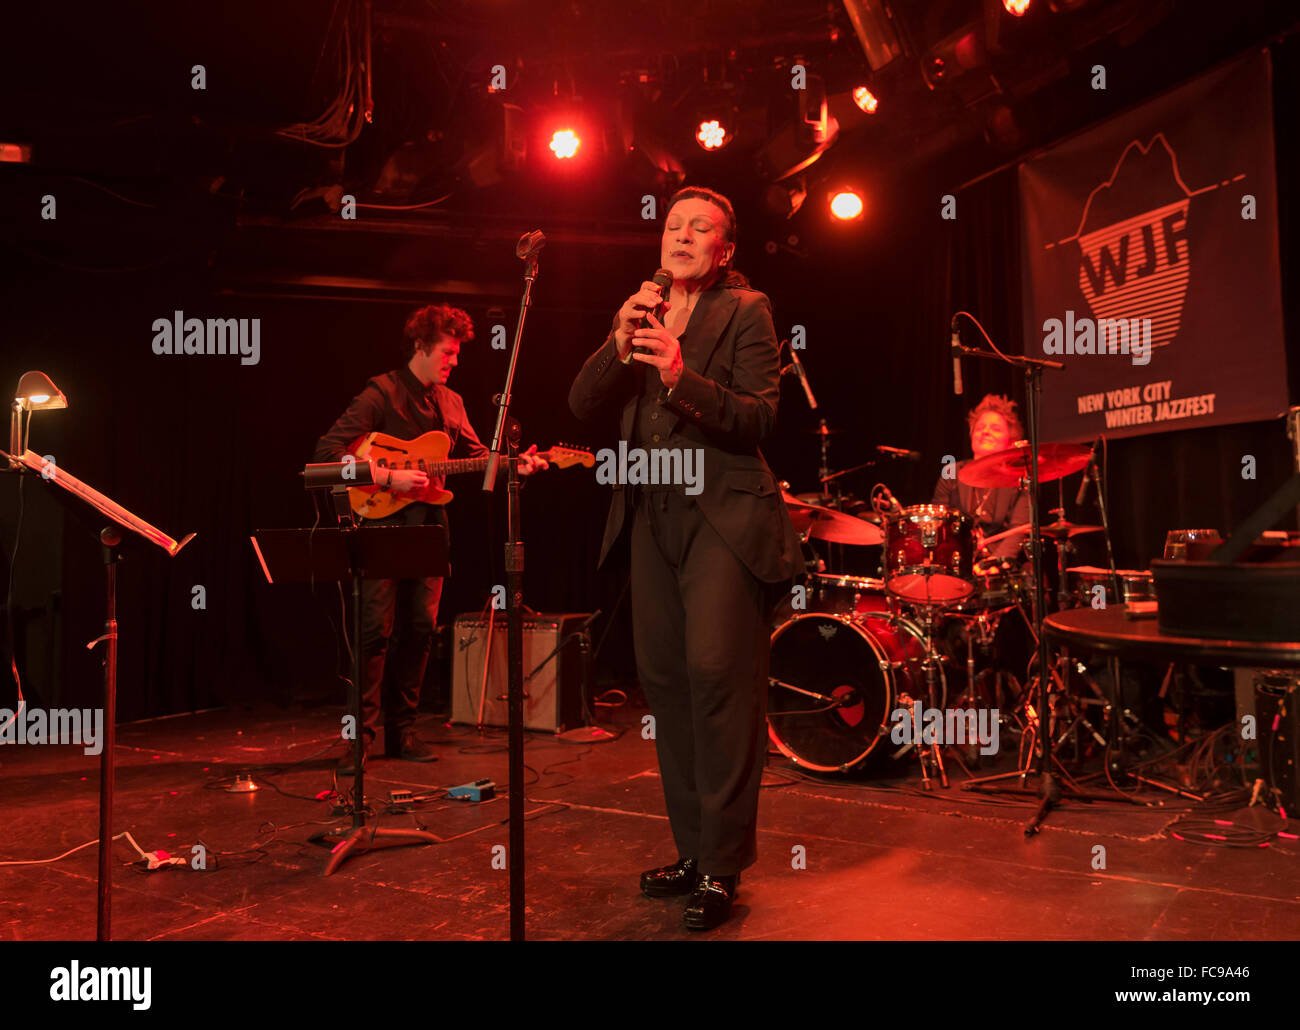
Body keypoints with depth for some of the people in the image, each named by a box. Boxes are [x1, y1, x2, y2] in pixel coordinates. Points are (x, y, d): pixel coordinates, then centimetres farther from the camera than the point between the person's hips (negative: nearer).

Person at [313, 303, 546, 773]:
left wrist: (514, 465, 0)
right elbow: (327, 451, -14)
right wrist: (388, 477, -20)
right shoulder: (382, 393, -6)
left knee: (419, 627, 7)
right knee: (376, 628, -9)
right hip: (384, 525, -6)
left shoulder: (451, 402, 16)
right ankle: (361, 736, 2)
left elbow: (475, 456, 18)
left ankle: (401, 730, 18)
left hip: (429, 526, 7)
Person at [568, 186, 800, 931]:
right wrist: (621, 345, -11)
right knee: (665, 679, 6)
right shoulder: (642, 316, 17)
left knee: (715, 671, -14)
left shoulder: (745, 311, 2)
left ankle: (723, 866, -2)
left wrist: (682, 377, -22)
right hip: (653, 514, 6)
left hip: (722, 513, -6)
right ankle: (692, 849, 19)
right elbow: (582, 403, 6)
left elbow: (762, 417, -9)